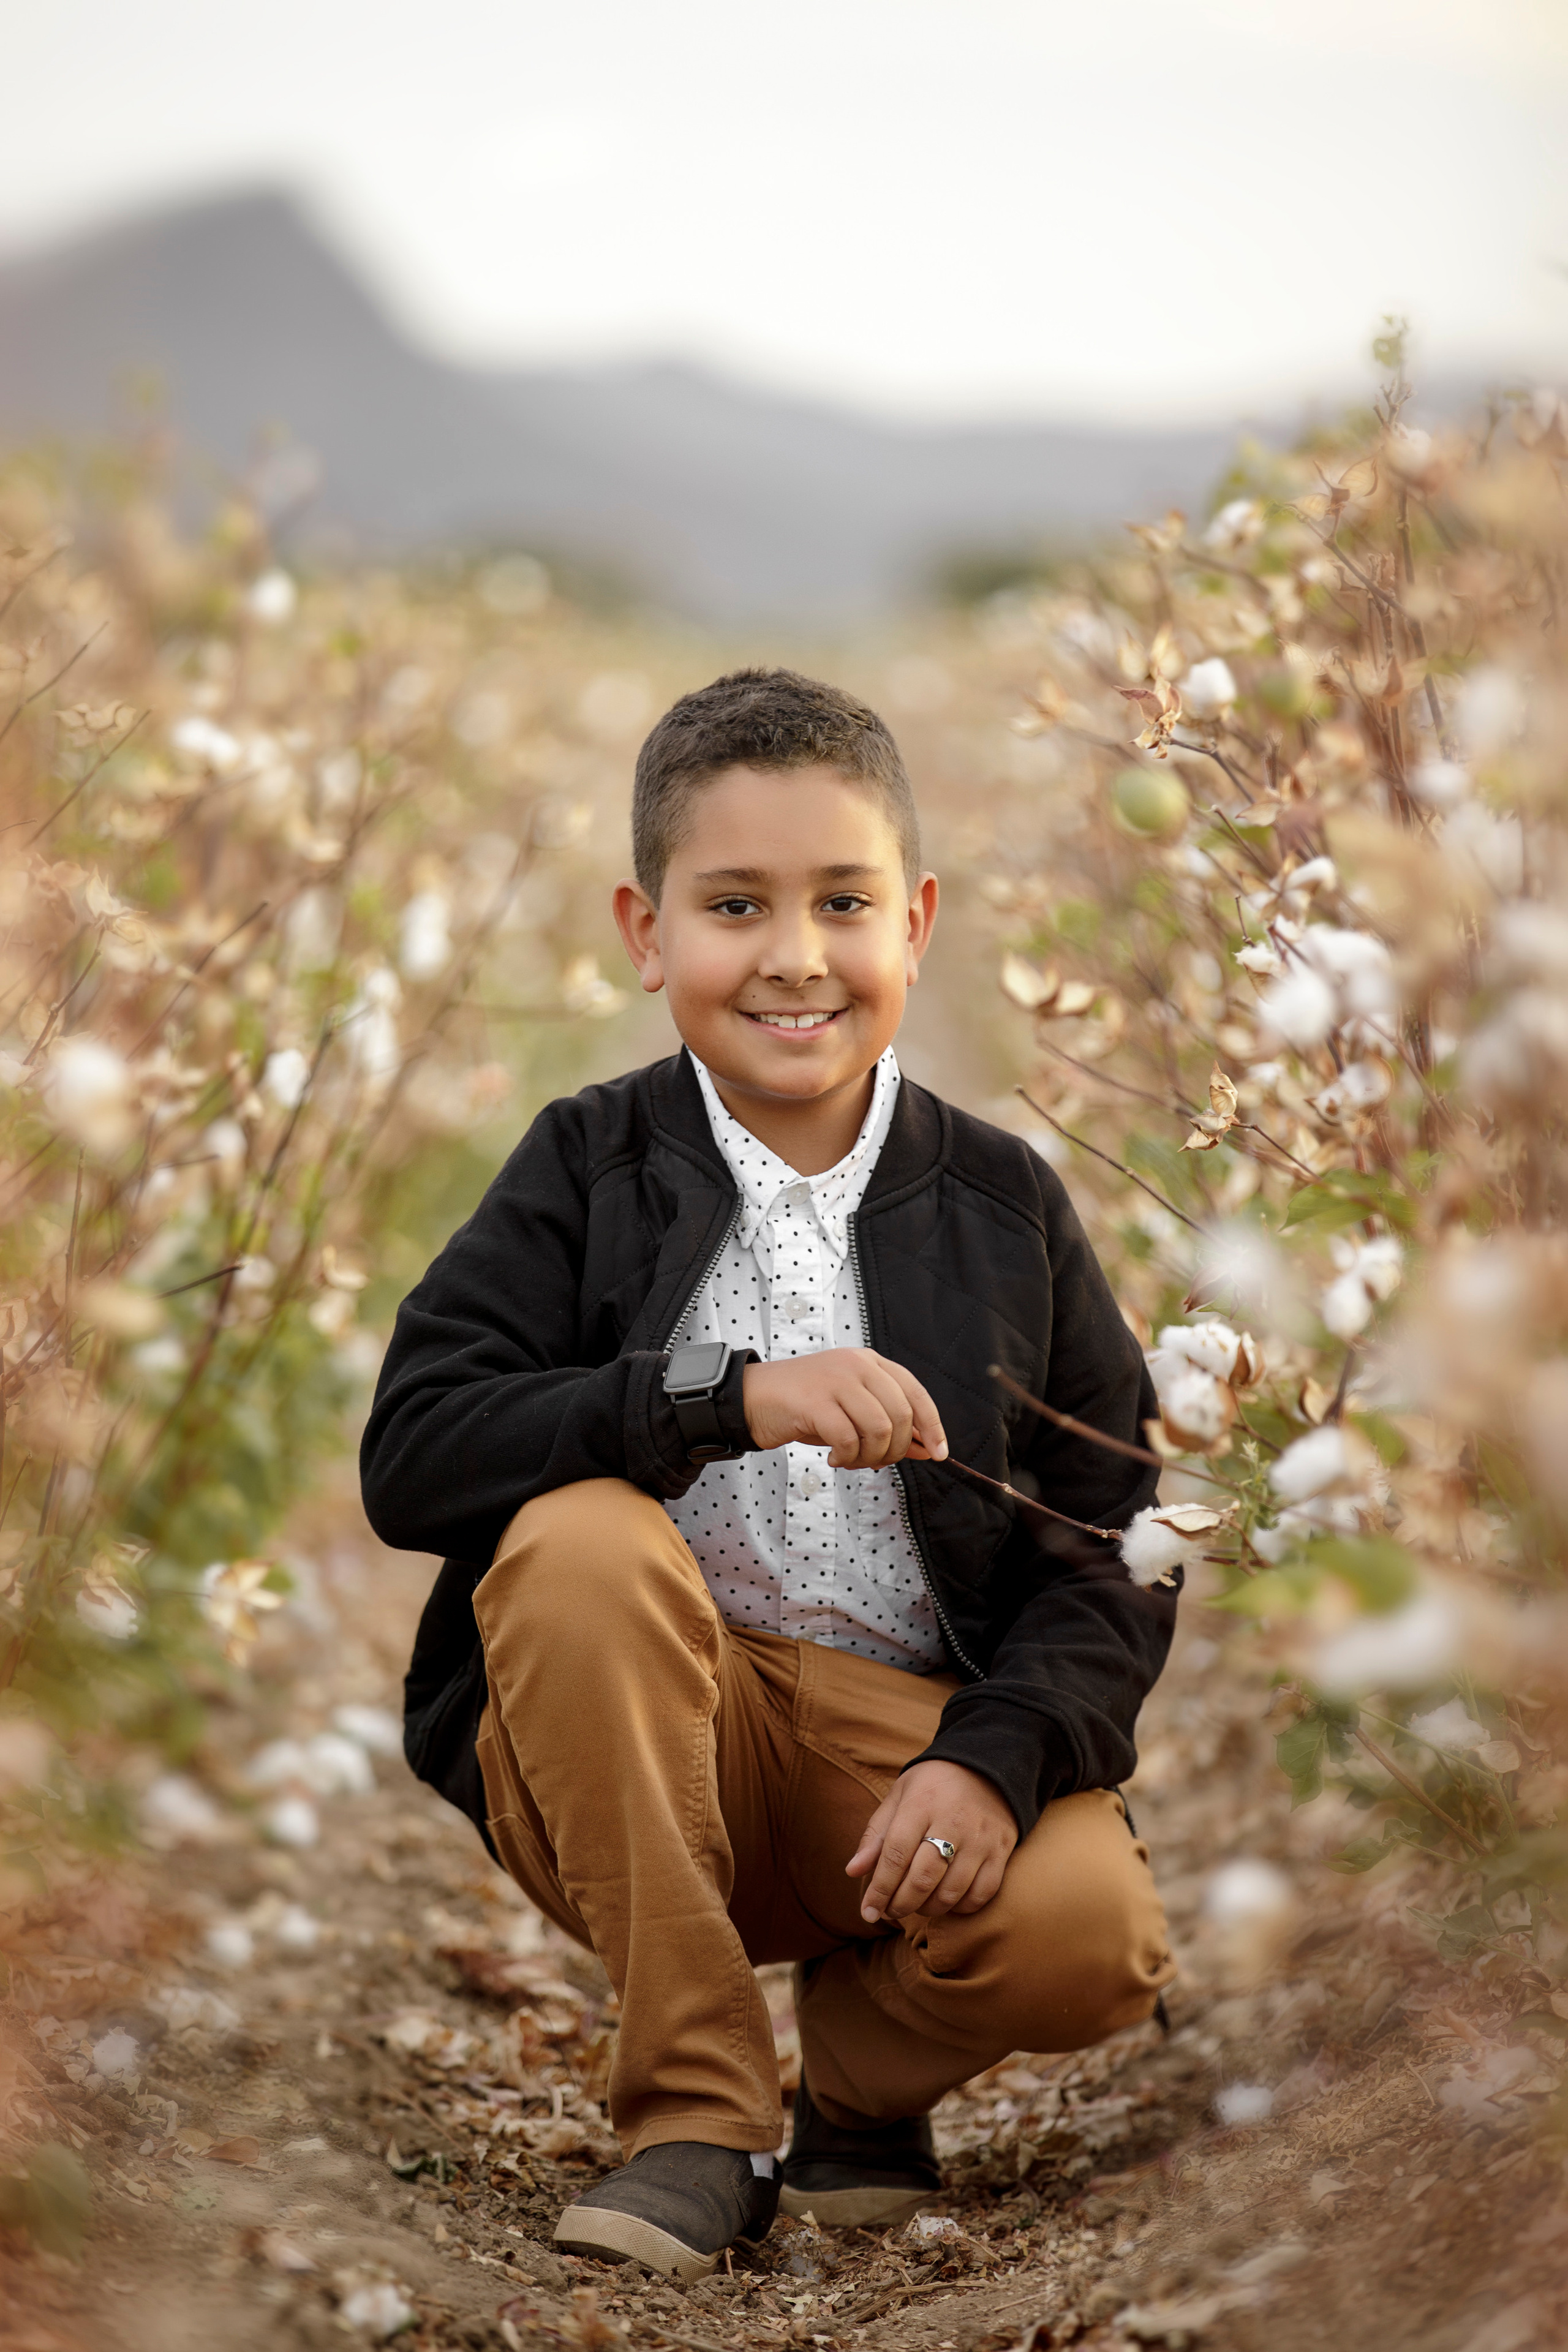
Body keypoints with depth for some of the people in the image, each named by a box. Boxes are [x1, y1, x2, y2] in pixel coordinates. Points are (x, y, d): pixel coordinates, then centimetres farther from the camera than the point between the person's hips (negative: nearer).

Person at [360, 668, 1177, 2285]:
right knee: (578, 1538, -31)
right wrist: (730, 1398, -24)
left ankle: (865, 2078, 10)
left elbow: (1114, 1563, 2)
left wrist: (996, 1757, -17)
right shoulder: (588, 1167, 1)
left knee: (1091, 1935, -29)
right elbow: (408, 1460, -12)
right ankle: (694, 2111, -18)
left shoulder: (1004, 1207, 5)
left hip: (909, 1738, 1)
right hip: (634, 1763, 0)